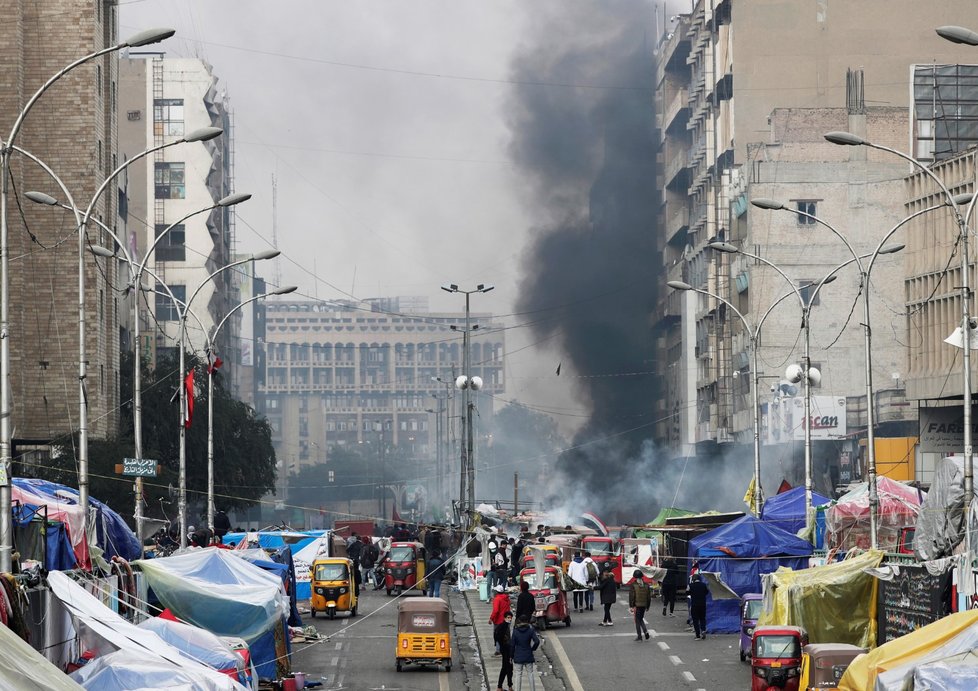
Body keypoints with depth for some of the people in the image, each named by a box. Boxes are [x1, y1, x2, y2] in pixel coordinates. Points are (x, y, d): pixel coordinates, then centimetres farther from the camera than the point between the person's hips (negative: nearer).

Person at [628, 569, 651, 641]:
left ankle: (639, 636, 5)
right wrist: (647, 606, 17)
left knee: (637, 620, 3)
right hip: (644, 605, 5)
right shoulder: (646, 585, 4)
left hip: (636, 605, -5)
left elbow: (631, 596, -12)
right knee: (641, 619, 19)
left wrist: (631, 606, -7)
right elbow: (649, 596, 8)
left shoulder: (633, 585, -10)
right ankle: (645, 631, -1)